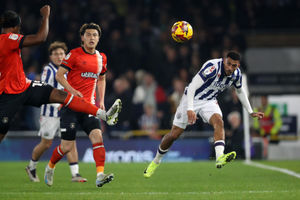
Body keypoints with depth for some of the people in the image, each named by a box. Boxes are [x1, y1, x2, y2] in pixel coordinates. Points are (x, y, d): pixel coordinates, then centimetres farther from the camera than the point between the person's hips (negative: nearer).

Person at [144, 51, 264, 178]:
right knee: (174, 135, 0)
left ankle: (220, 157, -46)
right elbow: (192, 86, -33)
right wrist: (190, 109, -43)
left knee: (218, 121, -29)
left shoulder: (236, 74, -7)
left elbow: (240, 91, 16)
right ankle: (156, 161, 25)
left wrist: (251, 112, 19)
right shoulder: (213, 67, -29)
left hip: (209, 101, 4)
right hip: (192, 99, -4)